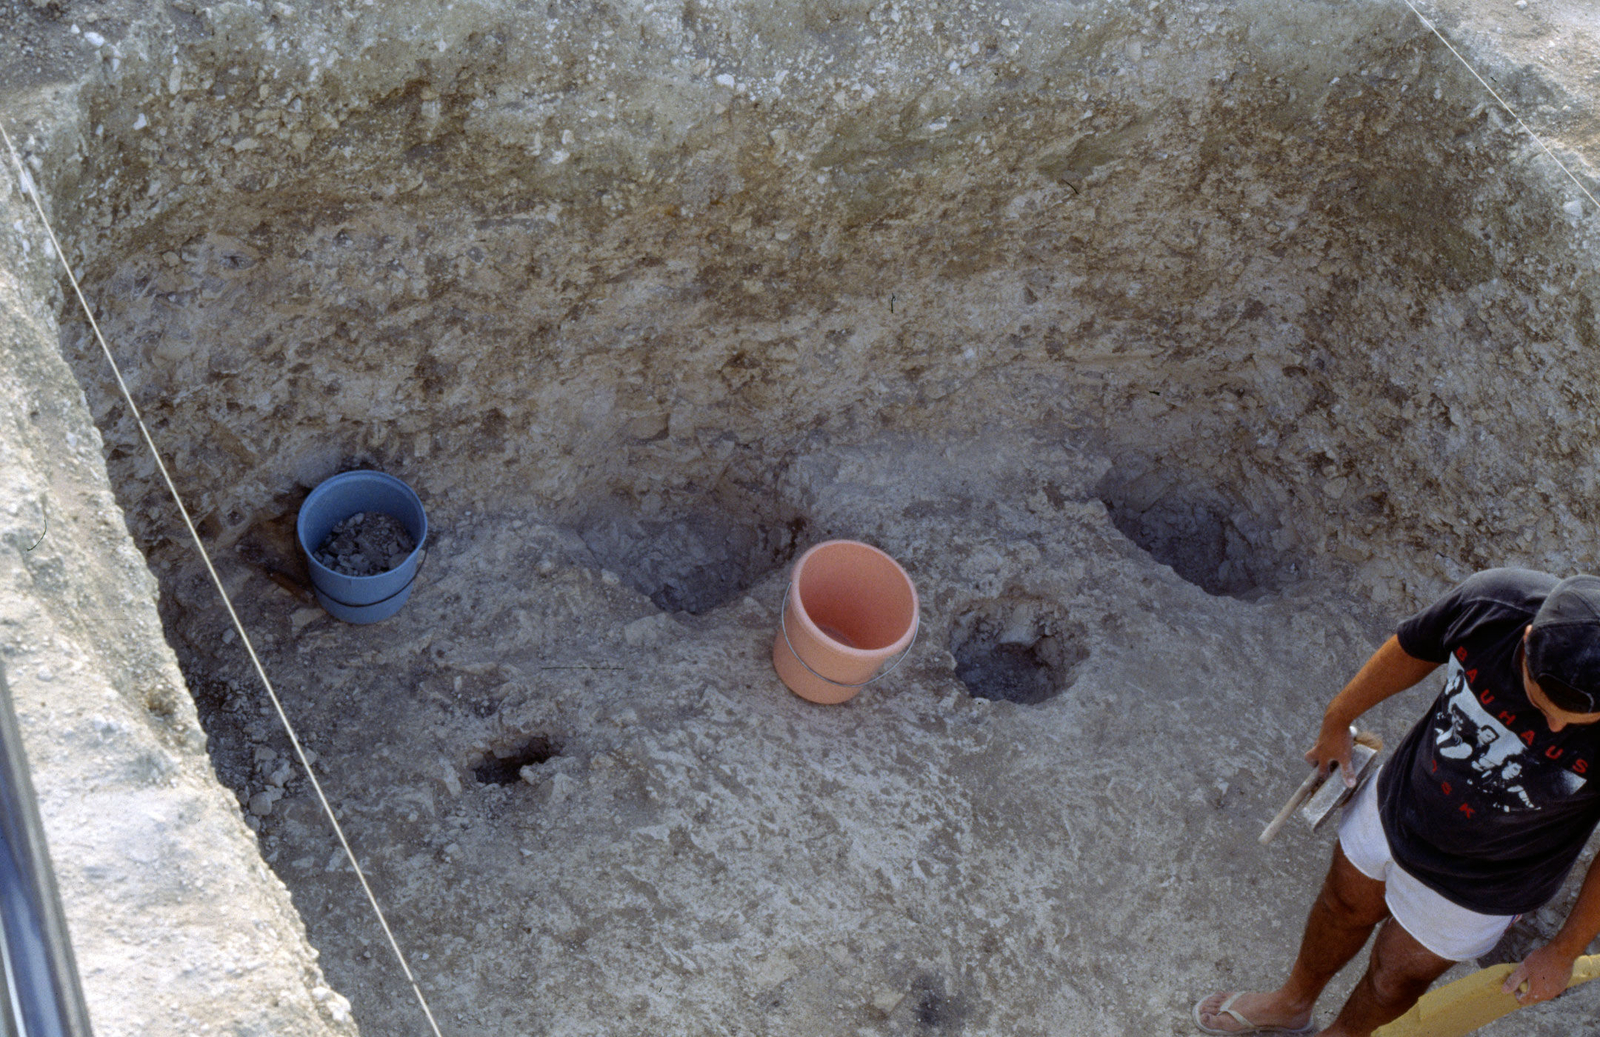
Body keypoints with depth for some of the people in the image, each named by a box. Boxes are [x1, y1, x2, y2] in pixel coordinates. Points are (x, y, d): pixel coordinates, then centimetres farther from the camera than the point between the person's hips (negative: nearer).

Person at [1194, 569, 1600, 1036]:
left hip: (1475, 883, -3)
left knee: (1396, 976, 22)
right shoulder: (1493, 600, -31)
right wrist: (1338, 719, 9)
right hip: (1395, 803, 3)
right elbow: (1412, 650, -7)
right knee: (1344, 908, 29)